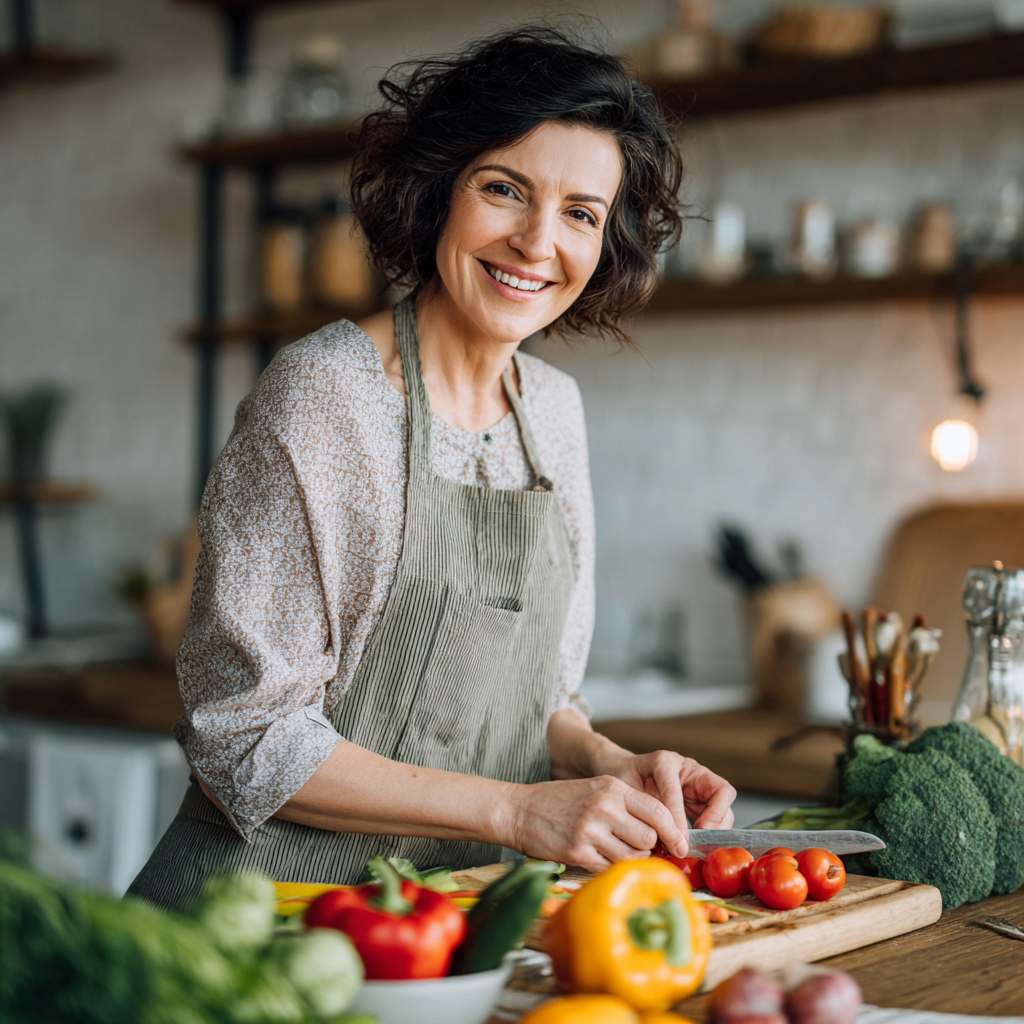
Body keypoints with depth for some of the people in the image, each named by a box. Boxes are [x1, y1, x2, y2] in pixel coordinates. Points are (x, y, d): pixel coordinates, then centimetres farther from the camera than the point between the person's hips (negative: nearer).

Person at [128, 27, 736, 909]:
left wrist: (609, 766, -2)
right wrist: (515, 810, -18)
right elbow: (246, 743, -14)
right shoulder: (324, 397, -12)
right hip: (270, 922, -5)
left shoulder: (553, 408, 10)